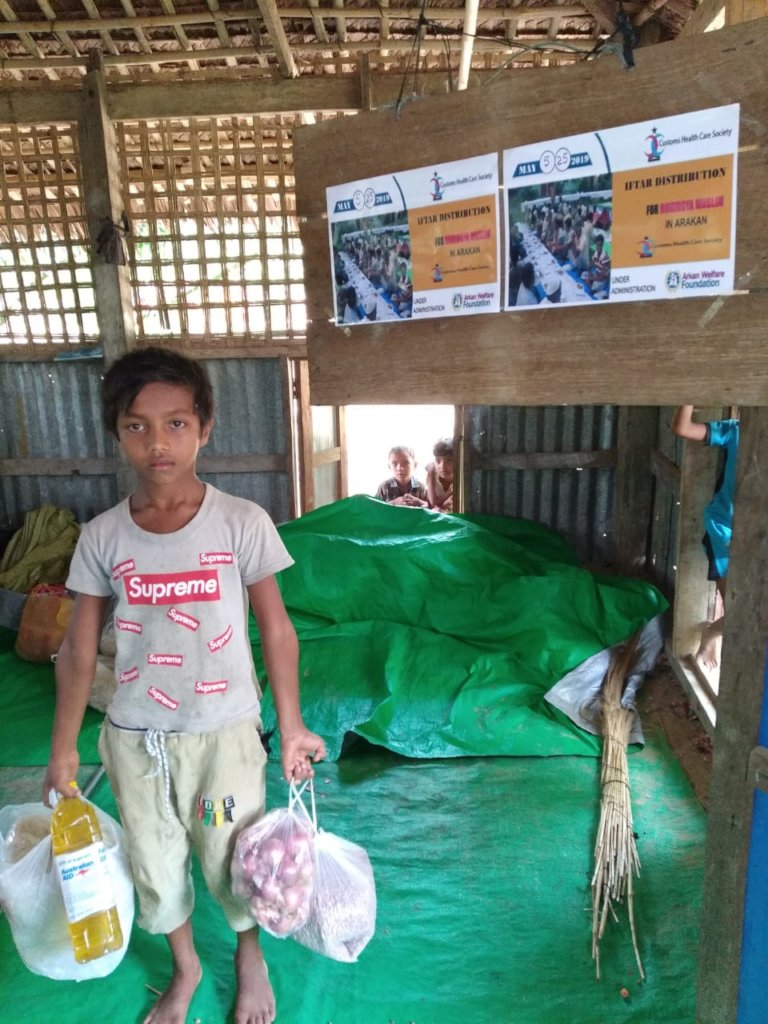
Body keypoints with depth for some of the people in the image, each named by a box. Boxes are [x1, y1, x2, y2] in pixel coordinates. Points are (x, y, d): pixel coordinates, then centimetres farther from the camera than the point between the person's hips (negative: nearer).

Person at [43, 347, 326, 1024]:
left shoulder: (243, 523, -15)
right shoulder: (102, 537, -8)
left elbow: (276, 628, -7)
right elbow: (79, 650, 1)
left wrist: (291, 726, -3)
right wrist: (63, 750, 6)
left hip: (223, 731, -2)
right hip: (133, 736, 3)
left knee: (232, 859, 16)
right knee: (155, 865, 21)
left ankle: (250, 957, 49)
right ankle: (186, 968, 51)